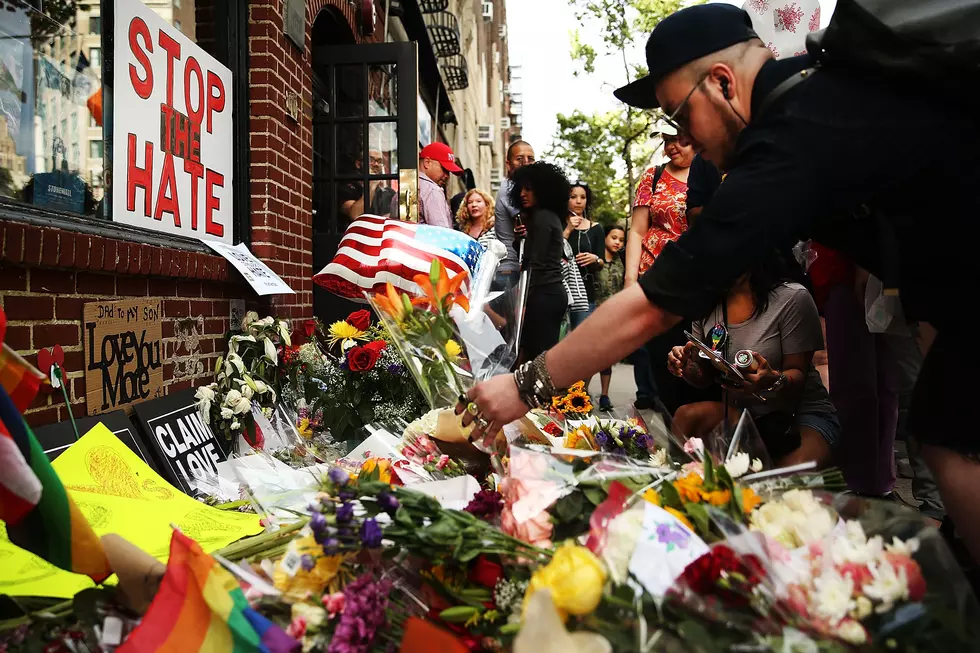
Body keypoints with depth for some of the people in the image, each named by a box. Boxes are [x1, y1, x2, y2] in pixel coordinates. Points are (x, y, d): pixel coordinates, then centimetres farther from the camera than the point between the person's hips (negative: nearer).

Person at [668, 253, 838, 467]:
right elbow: (705, 379, 6)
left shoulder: (793, 297, -14)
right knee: (685, 417, -26)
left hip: (801, 412, -4)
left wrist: (773, 381, -35)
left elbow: (798, 374, -11)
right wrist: (687, 368, -18)